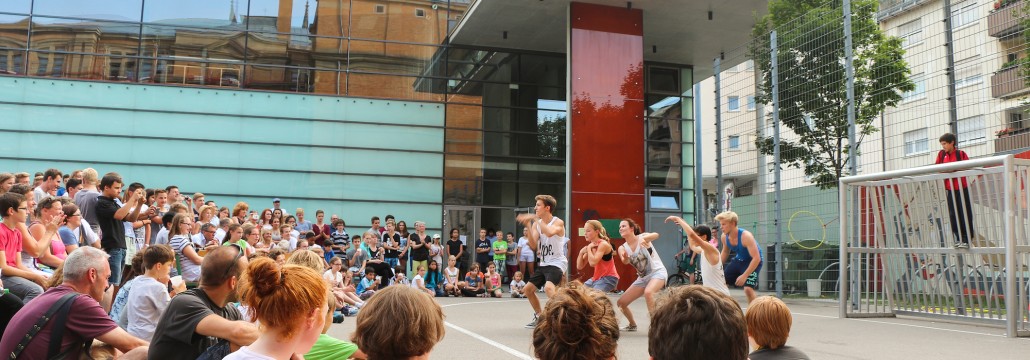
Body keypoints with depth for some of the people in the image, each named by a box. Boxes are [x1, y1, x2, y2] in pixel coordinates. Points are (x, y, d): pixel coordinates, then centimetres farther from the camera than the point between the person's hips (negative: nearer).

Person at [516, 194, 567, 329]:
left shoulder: (558, 222, -12)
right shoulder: (536, 224, 6)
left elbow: (550, 232, -37)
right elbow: (533, 246, -6)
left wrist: (535, 218, -32)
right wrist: (528, 226, -16)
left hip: (557, 263, -8)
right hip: (544, 264, 8)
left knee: (548, 287, -33)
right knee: (528, 289, 15)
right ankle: (539, 317, 32)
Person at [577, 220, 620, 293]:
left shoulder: (603, 244, -16)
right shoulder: (591, 246, 8)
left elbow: (593, 263, -29)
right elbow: (579, 266, 7)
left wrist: (589, 248, -16)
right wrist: (581, 252, -9)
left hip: (609, 278, -9)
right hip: (597, 278, 9)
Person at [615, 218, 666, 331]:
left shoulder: (641, 237, -12)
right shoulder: (622, 248, -1)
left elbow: (655, 235, -34)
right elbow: (625, 261, -22)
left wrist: (643, 238, -56)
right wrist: (625, 258, -47)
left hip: (658, 272, -7)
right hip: (642, 277, 7)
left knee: (648, 292, -38)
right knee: (621, 302, 6)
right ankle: (633, 325, 32)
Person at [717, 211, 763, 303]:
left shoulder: (746, 236, -33)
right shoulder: (725, 237, -13)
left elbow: (756, 258, -35)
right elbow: (725, 252, 10)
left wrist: (744, 275, -40)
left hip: (753, 262, -7)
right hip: (739, 260, 7)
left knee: (748, 288, -25)